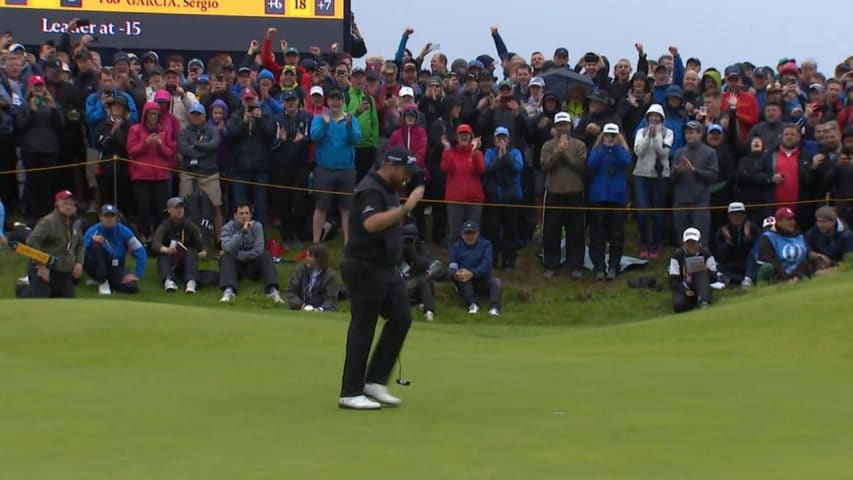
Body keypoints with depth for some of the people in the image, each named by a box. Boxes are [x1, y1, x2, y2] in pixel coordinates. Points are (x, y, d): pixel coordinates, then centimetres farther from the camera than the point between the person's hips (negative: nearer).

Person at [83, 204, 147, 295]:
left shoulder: (124, 231, -6)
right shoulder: (92, 231, -9)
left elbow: (140, 252, -7)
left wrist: (137, 275, -16)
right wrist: (91, 240, -38)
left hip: (115, 270, 1)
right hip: (96, 269, -1)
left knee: (133, 286, -29)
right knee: (95, 245, -30)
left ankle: (110, 282, 4)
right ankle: (102, 282, -18)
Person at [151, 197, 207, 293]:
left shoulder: (190, 226, 5)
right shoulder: (164, 227, -2)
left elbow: (201, 243, -3)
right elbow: (155, 243, -20)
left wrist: (203, 251, -28)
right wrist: (166, 250, -43)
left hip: (186, 263, 1)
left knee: (190, 253, -30)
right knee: (163, 256, -31)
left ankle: (192, 281, -53)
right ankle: (169, 281, -56)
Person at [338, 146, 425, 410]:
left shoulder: (390, 190, 13)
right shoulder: (370, 190, -17)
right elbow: (371, 223, -35)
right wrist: (406, 208, -36)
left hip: (387, 267, 9)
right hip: (365, 268, -9)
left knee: (401, 318, 4)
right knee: (363, 328, -4)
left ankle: (375, 381, 11)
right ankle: (350, 393, 2)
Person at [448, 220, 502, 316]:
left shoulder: (485, 244, 1)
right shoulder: (456, 247, 3)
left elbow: (486, 265, -15)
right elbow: (451, 267, -11)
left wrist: (472, 273, -34)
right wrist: (455, 274, -37)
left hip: (482, 282, 0)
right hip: (464, 285, 0)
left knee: (496, 281, -28)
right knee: (463, 275, -31)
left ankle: (494, 307, -50)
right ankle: (472, 304, -43)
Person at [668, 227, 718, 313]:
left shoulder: (706, 254, -5)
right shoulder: (677, 256, -5)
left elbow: (714, 278, -8)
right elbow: (673, 281, -8)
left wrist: (707, 271, -31)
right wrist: (685, 291, -25)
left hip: (701, 288, 0)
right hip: (683, 289, 0)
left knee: (702, 272, -30)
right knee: (678, 305, -32)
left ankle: (703, 302, -45)